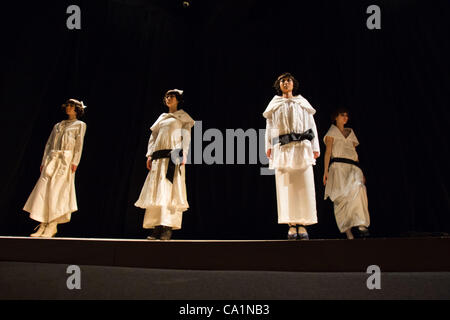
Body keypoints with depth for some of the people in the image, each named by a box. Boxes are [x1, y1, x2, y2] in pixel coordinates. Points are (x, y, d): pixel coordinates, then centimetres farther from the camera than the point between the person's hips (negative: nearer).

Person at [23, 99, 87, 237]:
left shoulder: (80, 125, 8)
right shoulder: (58, 125, 22)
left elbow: (79, 144, -2)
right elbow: (49, 144, 18)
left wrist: (75, 162, -13)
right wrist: (44, 161, 9)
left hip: (66, 159, -5)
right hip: (52, 159, 5)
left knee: (57, 191, -10)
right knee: (43, 190, -4)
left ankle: (53, 226, -7)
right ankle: (43, 225, -2)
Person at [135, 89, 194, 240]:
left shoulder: (183, 117, 11)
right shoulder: (162, 117, 24)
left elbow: (186, 136, 0)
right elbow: (153, 136, 20)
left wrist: (183, 154, -14)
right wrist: (150, 155, 8)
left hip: (174, 156, -5)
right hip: (159, 157, 5)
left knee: (171, 191, -12)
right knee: (156, 192, -1)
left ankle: (168, 228, -14)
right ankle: (157, 228, 1)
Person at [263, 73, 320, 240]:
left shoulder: (303, 103, 17)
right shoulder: (274, 104, 17)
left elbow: (312, 125, 14)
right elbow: (269, 126, 13)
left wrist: (315, 147, 6)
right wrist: (268, 146, 2)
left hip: (302, 148, 0)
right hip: (282, 149, 0)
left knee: (304, 185, -7)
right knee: (285, 186, -6)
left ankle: (303, 225, -5)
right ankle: (291, 225, -3)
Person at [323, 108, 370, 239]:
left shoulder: (351, 133, 28)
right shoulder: (332, 132, 16)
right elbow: (328, 151, 5)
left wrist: (360, 172, 17)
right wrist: (326, 170, -6)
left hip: (353, 167, 3)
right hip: (338, 167, -3)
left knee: (358, 189, -23)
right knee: (342, 196, -16)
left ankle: (360, 225, -26)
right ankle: (348, 231, -17)